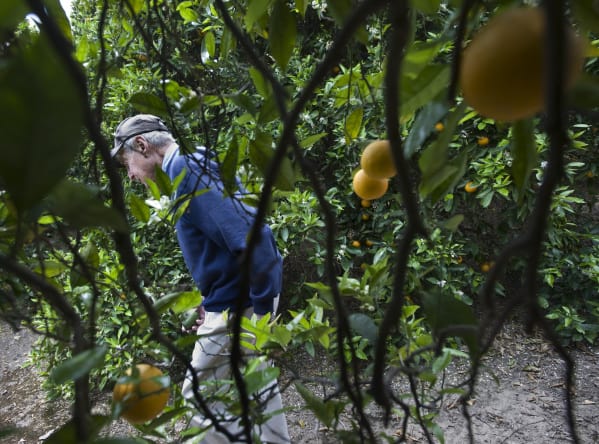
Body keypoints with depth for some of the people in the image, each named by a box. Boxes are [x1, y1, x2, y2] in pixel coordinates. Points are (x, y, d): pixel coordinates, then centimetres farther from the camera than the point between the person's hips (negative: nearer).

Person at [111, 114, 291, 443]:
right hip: (246, 294, 10)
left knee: (200, 392, 8)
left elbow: (248, 236, -28)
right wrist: (211, 298, 15)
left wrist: (262, 306, -21)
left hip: (239, 302, -10)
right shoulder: (195, 164, 13)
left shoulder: (183, 169, -17)